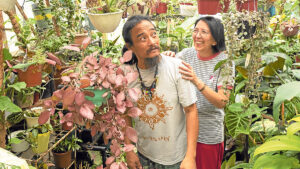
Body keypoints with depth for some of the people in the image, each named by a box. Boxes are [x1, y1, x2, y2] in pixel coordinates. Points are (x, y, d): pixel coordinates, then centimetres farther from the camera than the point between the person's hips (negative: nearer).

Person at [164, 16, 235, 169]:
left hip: (209, 135, -3)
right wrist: (168, 57, -19)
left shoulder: (224, 62, -14)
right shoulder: (187, 54, -3)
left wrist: (197, 81, -34)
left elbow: (221, 102, -20)